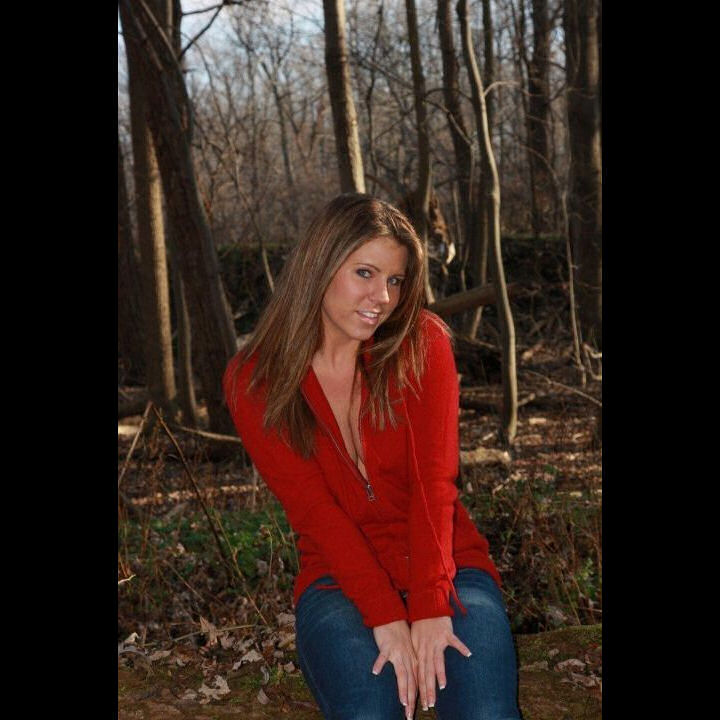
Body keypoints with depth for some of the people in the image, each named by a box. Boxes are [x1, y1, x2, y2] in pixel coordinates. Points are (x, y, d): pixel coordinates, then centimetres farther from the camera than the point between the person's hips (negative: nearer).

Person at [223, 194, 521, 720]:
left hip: (447, 565, 1)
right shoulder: (253, 382, -3)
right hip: (340, 579, 0)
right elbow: (313, 509, -11)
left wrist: (430, 609, -21)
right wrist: (387, 618, -21)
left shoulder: (422, 342, -2)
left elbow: (435, 479, -11)